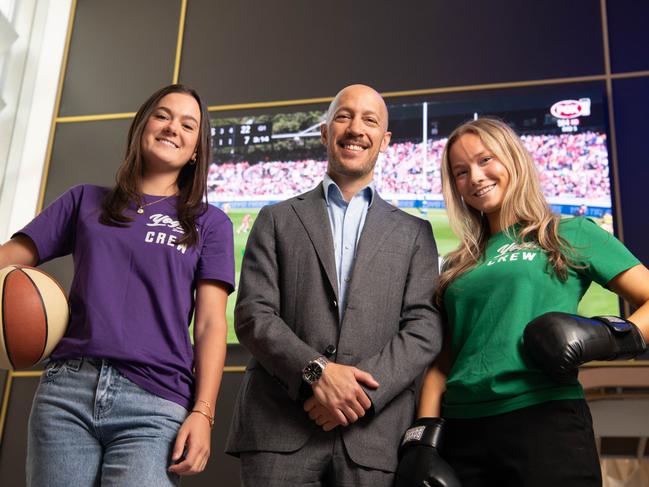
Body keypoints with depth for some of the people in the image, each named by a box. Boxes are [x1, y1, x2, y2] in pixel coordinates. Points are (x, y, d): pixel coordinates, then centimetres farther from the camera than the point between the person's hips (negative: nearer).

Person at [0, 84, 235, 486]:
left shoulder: (209, 223, 11)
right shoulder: (86, 201, 17)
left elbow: (210, 324, 4)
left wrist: (203, 412, -7)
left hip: (156, 403, -1)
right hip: (67, 389, 2)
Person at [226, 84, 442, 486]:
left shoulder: (414, 233, 13)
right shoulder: (277, 220, 12)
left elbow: (424, 330, 3)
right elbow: (253, 314, 1)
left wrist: (362, 389, -11)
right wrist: (316, 370, -14)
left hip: (374, 434, 1)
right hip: (278, 428, 0)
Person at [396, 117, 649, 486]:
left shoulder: (572, 234, 6)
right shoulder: (457, 265, 16)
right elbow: (441, 362, 14)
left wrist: (611, 338, -16)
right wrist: (424, 436, 3)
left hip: (544, 422, -4)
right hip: (461, 432, 4)